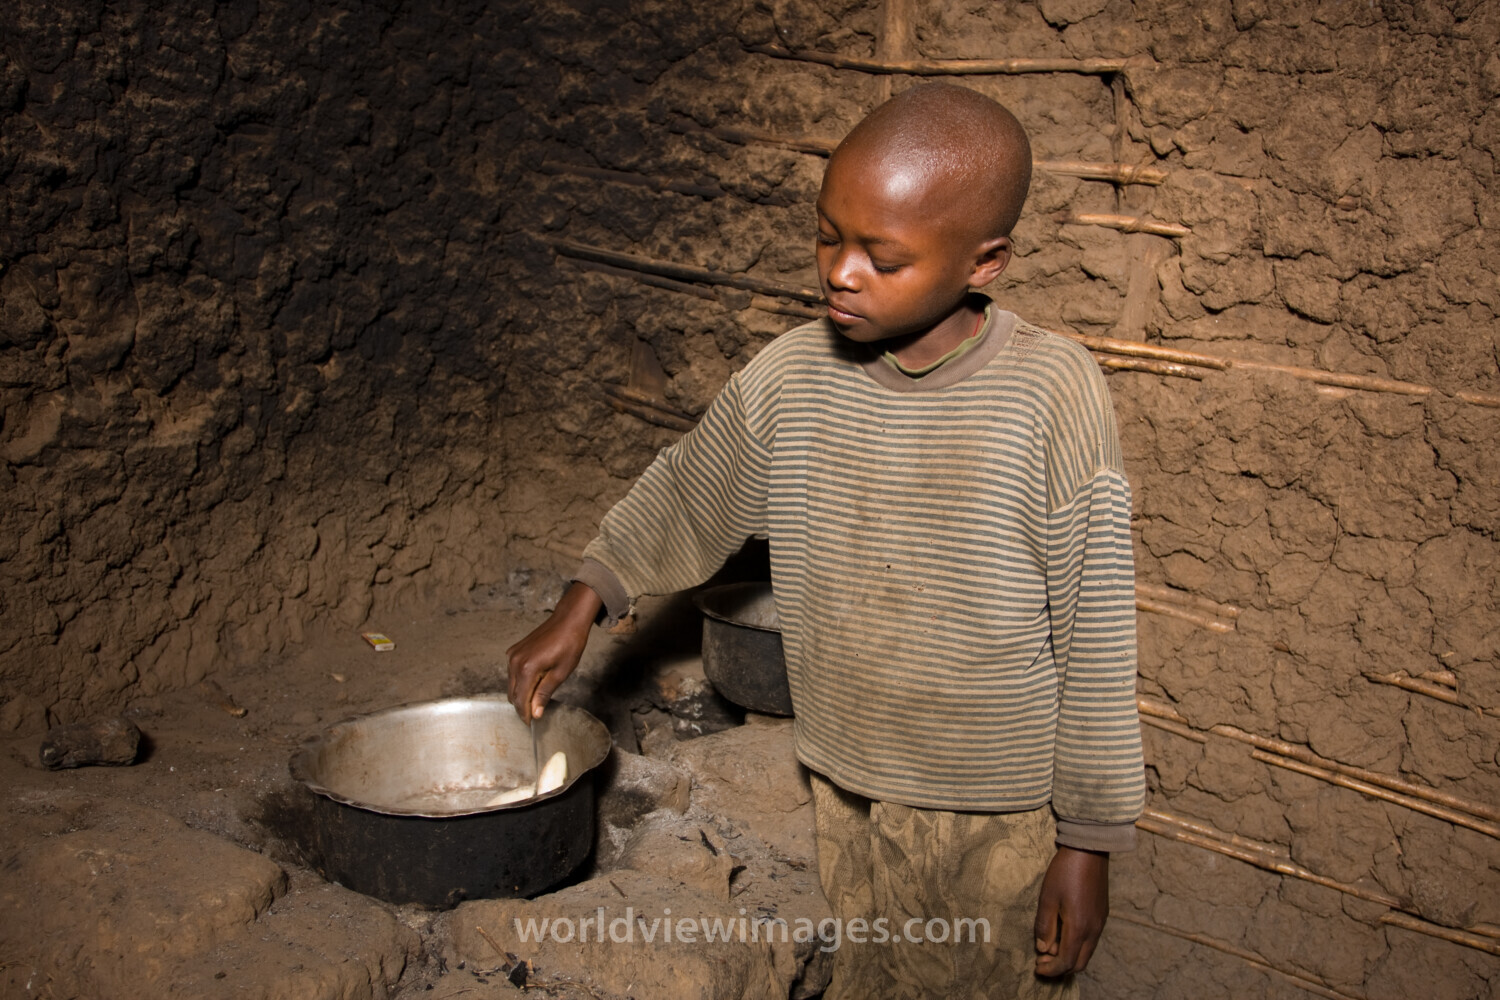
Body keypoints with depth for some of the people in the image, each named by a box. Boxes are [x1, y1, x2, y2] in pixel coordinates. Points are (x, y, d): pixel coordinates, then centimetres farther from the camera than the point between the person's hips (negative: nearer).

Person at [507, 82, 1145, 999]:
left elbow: (1095, 641, -13)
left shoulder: (1053, 396, -19)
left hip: (1003, 819, -3)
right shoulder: (790, 378, -9)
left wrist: (1090, 842, -8)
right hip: (848, 796, 3)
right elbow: (685, 496, 12)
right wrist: (582, 607, 7)